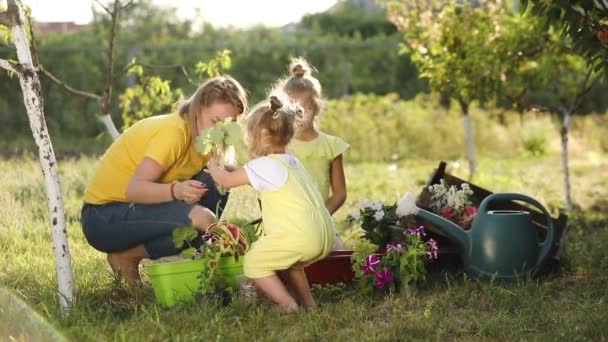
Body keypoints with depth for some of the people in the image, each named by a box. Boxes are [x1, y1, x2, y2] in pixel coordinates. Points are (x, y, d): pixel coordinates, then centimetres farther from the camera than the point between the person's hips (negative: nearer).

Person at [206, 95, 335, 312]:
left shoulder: (264, 165, -3)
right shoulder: (291, 162, 24)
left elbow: (226, 180, 4)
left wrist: (213, 166, 24)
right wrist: (225, 168, 42)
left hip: (299, 236, -9)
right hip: (325, 237, 9)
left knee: (253, 262, 1)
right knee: (286, 261, 31)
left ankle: (287, 304, -13)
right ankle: (308, 302, 25)